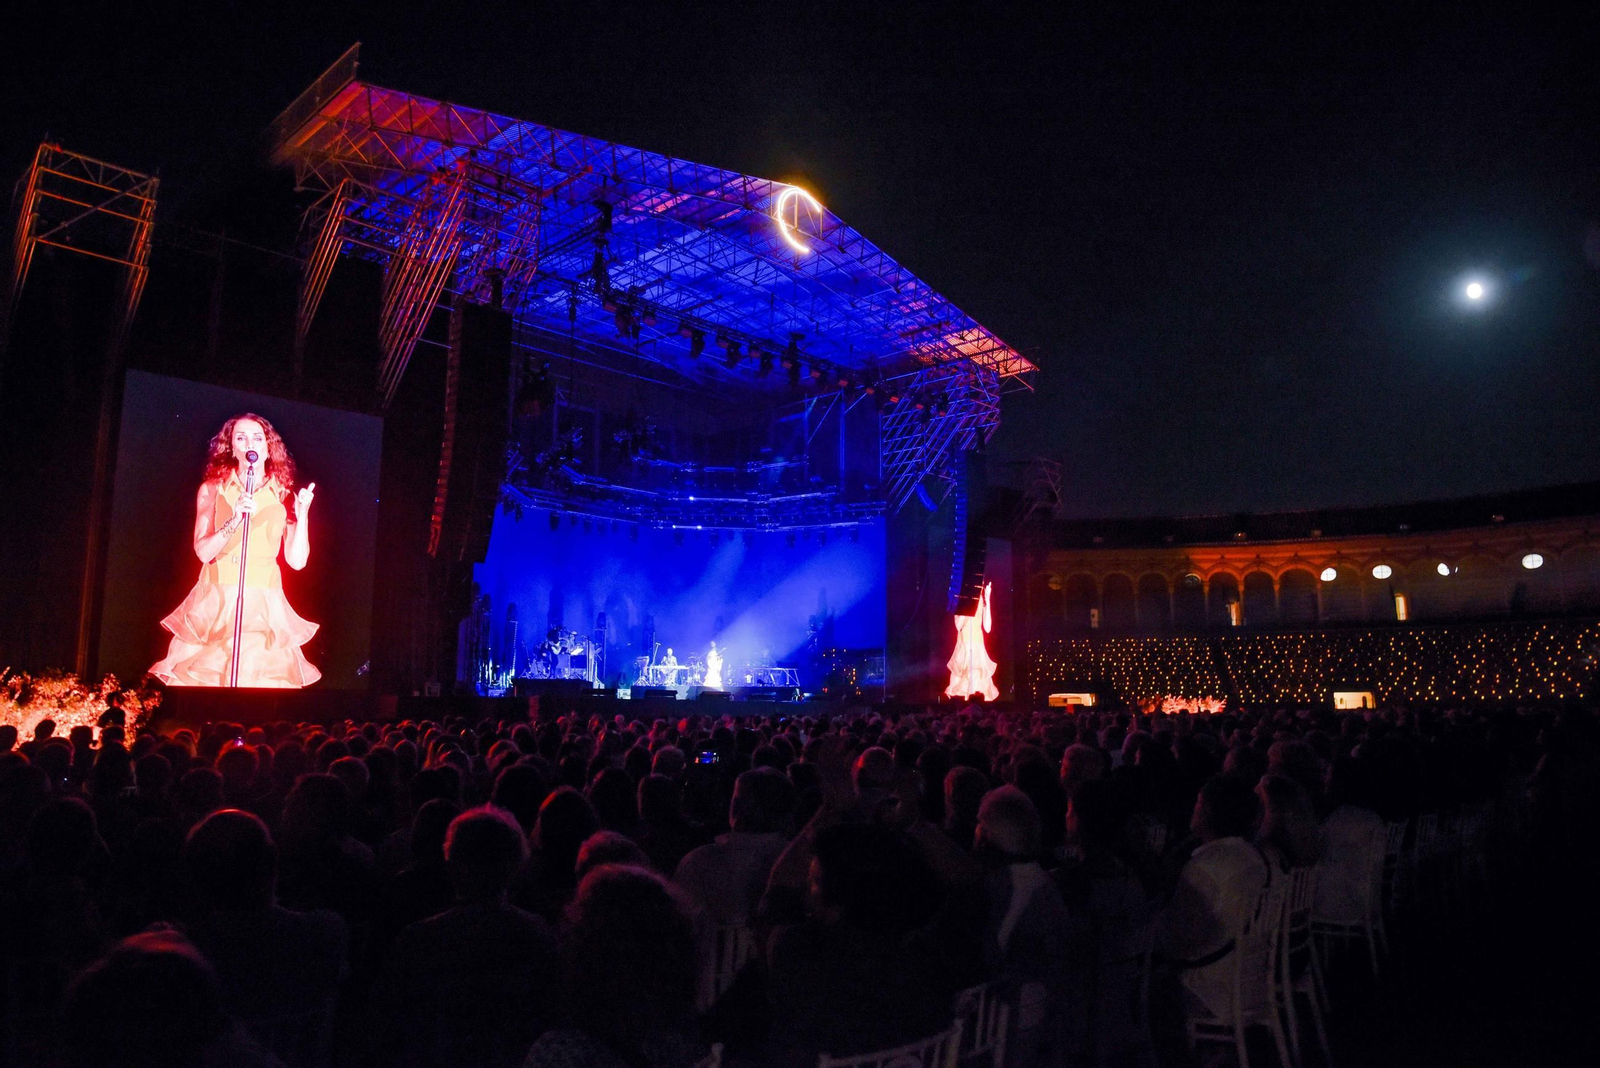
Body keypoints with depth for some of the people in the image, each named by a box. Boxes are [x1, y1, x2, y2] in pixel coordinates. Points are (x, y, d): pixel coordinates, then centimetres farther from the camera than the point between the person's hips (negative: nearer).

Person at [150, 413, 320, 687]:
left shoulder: (284, 496, 6)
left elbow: (297, 560, 0)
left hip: (264, 607, 0)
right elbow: (203, 551, -5)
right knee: (207, 687, -4)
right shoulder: (212, 489, 6)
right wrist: (235, 519, -18)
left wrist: (303, 513, -8)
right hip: (216, 604, 0)